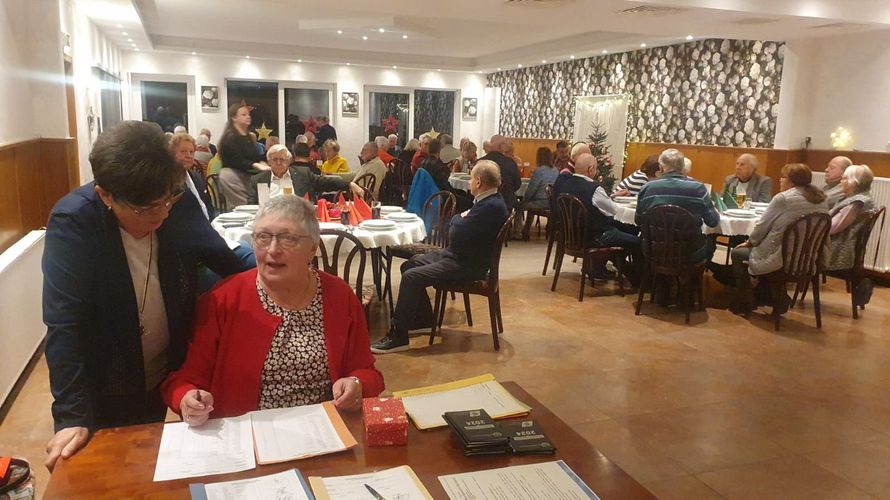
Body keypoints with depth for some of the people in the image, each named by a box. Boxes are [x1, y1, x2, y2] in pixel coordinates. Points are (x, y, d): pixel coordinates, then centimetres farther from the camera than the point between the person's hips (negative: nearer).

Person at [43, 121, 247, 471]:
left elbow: (226, 261, -1)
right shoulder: (72, 222, -25)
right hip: (106, 389, -3)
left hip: (167, 376, 3)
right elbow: (65, 324, -27)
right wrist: (72, 416, -32)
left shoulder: (177, 206, -14)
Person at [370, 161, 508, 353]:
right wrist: (460, 219, -5)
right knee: (409, 264, 13)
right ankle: (424, 318, 24)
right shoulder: (489, 201, 9)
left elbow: (456, 234, -24)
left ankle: (397, 337, -13)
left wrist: (457, 219, -5)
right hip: (460, 255, 11)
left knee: (411, 276, -20)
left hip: (466, 265, -11)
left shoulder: (491, 207, -24)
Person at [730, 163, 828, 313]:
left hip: (781, 259, -8)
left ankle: (745, 302, 19)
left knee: (737, 253, 14)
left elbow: (762, 225, -9)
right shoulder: (821, 198, 5)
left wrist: (749, 242, 12)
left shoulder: (783, 198, -17)